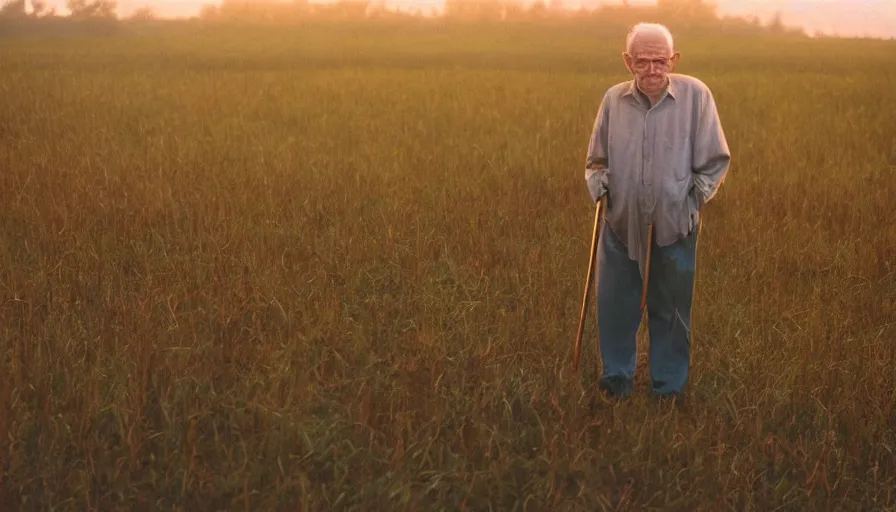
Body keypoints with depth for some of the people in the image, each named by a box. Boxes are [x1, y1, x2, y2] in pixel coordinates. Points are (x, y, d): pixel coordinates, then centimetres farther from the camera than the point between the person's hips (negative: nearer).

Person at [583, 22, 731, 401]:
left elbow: (715, 161, -1)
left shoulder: (696, 95, -10)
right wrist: (599, 187, -7)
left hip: (674, 228, -2)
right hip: (620, 227, 2)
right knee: (614, 309, 10)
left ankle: (669, 387, 27)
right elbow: (596, 160, 11)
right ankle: (616, 378, 31)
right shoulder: (613, 99, -4)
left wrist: (695, 197, -10)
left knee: (671, 313, 11)